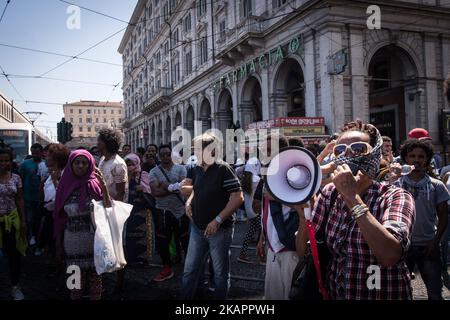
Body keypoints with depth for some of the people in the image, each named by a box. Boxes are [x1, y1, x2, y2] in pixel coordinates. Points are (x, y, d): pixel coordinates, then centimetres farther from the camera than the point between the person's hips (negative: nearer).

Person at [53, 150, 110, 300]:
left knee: (95, 277, 8)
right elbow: (59, 215, 9)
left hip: (94, 238, -1)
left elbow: (108, 208, -13)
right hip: (73, 240, 2)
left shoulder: (95, 184, -4)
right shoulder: (65, 185, 2)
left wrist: (103, 185, -22)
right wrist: (59, 242, 11)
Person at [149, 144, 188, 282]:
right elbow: (155, 192, -14)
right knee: (163, 241, 13)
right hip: (162, 211, 2)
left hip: (180, 210, -2)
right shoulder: (154, 172, -1)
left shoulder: (180, 169, -1)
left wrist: (167, 186, -19)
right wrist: (174, 188, -18)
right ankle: (167, 268, 30)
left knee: (185, 239, 7)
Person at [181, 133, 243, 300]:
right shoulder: (198, 169, 6)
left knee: (220, 272, 10)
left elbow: (238, 197, -20)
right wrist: (189, 202, 4)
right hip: (197, 228, 6)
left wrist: (218, 220, -22)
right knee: (190, 270, 12)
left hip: (219, 230, -6)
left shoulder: (223, 169, -16)